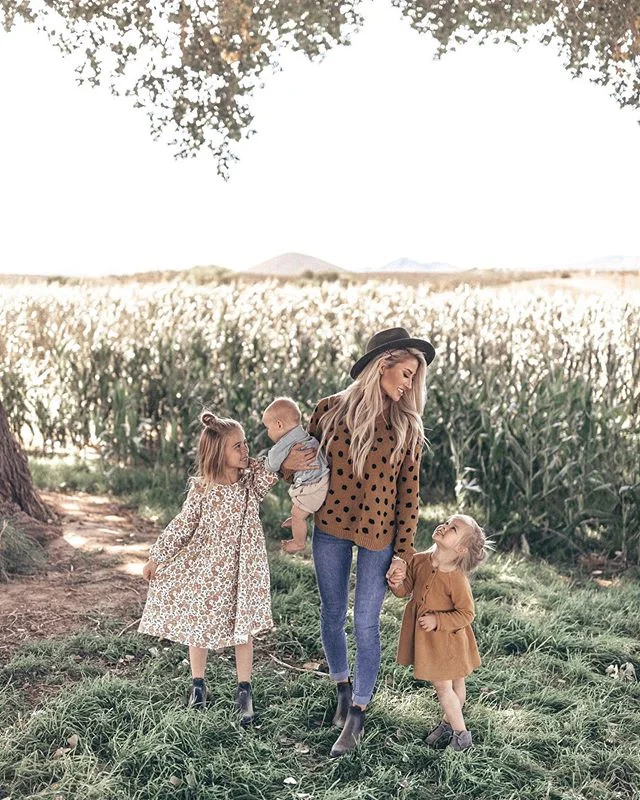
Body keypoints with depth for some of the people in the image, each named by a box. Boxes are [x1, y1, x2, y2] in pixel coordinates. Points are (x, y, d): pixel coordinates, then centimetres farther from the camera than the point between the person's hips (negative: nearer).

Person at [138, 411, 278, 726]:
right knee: (198, 626, 11)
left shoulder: (253, 480, -5)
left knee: (243, 628, 5)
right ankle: (198, 685, 30)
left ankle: (244, 691, 18)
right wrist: (156, 557, -2)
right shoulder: (202, 488, -11)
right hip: (203, 569, -1)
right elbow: (183, 525, -5)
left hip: (241, 570, 1)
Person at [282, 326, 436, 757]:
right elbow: (304, 464, 9)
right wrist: (287, 463, -15)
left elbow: (409, 493, -1)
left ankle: (358, 714, 19)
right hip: (330, 527, 1)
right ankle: (344, 687, 39)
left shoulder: (407, 427, -3)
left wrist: (403, 552, -3)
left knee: (366, 623, 3)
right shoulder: (331, 409, -4)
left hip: (377, 534, -1)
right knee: (332, 614, 14)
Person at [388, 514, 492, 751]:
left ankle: (461, 734, 24)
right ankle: (449, 723, 40)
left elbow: (466, 614, -18)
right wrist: (397, 585, -16)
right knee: (444, 685, 21)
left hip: (447, 640, -5)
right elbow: (406, 589, 6)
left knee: (445, 687, 5)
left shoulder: (457, 579, -25)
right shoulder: (419, 561, -8)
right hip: (424, 639, 5)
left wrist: (437, 620, -24)